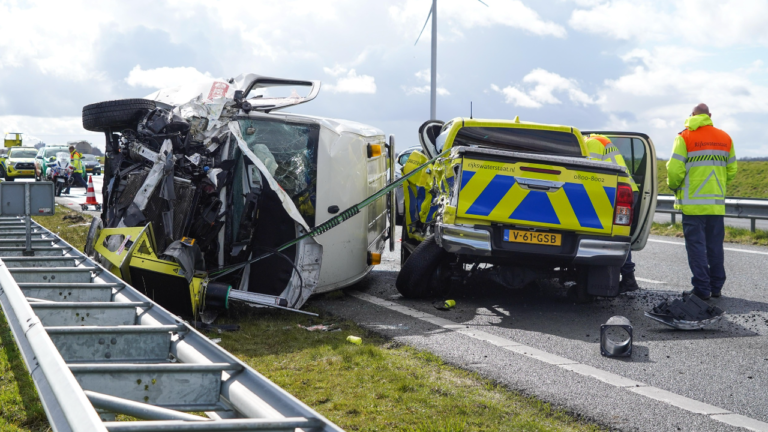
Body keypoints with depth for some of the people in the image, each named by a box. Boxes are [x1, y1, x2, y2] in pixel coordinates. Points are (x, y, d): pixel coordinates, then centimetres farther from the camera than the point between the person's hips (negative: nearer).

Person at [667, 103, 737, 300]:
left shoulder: (685, 137, -7)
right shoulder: (725, 138, 9)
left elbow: (675, 170, -13)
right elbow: (732, 170, 11)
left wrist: (673, 186, 7)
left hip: (693, 202, -5)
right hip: (716, 202, 5)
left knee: (696, 245, -2)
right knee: (715, 245, 11)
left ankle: (702, 288, -4)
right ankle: (716, 286, 16)